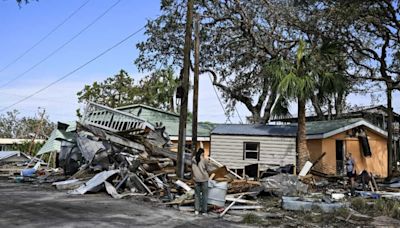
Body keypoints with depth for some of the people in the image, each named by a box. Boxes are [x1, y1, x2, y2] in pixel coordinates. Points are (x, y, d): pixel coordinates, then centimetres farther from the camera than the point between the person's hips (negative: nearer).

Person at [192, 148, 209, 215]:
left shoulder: (193, 159, 1)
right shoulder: (204, 159, -10)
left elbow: (192, 169, 5)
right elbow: (206, 168, 1)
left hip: (196, 179, 4)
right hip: (204, 178, -3)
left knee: (197, 194, 12)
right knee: (204, 195, 5)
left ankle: (196, 210, 10)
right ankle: (204, 211, 7)